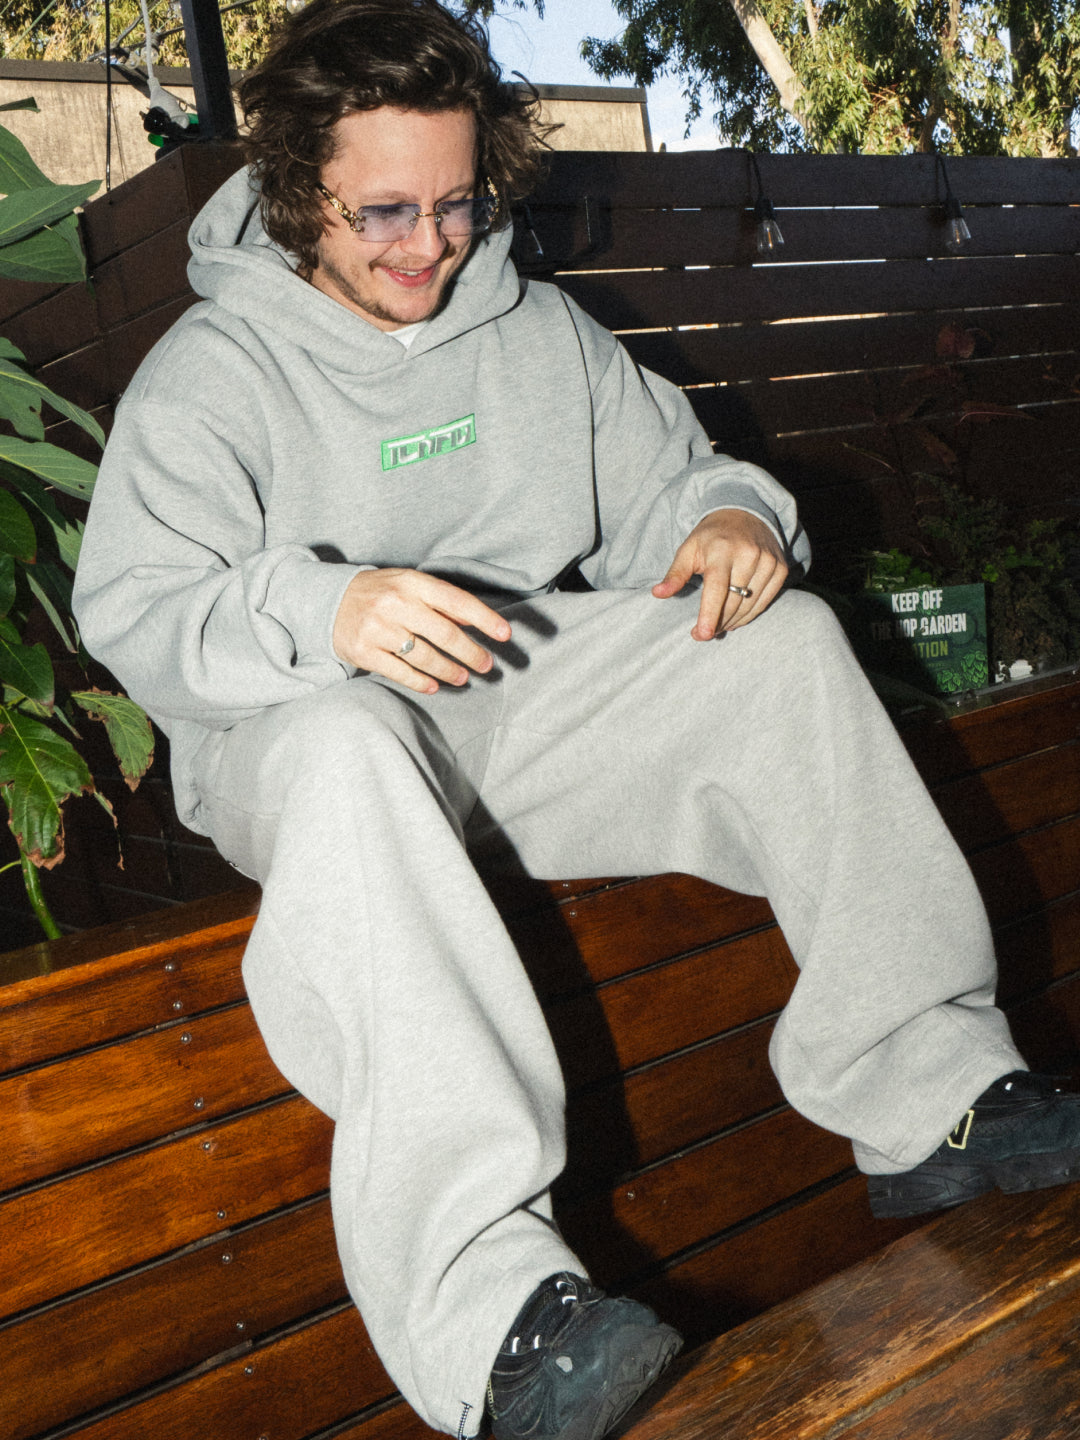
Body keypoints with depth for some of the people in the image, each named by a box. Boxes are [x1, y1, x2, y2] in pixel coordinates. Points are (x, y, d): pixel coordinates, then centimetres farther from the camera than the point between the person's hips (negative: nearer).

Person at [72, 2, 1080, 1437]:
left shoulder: (542, 331, 14)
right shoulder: (209, 374, -2)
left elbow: (666, 477, 14)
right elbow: (135, 615, -13)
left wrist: (731, 513, -12)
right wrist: (316, 609, -33)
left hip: (533, 698, 5)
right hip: (304, 730, -4)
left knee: (785, 638, -14)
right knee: (348, 750, -40)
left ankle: (930, 1095, -18)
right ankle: (493, 1307, -49)